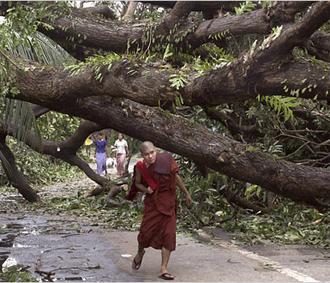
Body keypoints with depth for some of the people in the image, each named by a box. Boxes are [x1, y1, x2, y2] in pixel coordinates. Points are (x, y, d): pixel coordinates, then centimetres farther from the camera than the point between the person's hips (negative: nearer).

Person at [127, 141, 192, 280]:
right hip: (152, 202, 0)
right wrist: (146, 189, -13)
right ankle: (140, 253, 35)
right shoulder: (140, 167, -10)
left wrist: (186, 193, 14)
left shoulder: (165, 160, -11)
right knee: (146, 231, -2)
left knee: (168, 234, -4)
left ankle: (163, 269, 4)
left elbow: (176, 177, 4)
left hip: (168, 202, 1)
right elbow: (137, 183, 9)